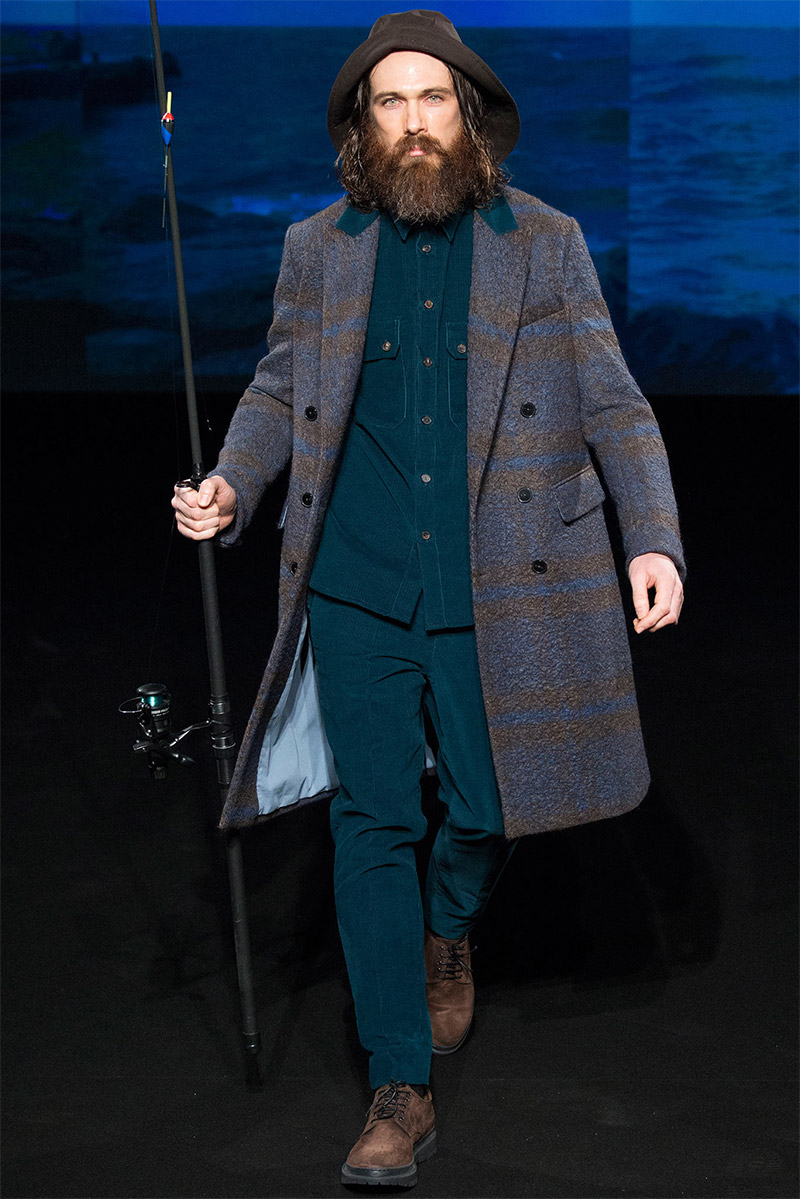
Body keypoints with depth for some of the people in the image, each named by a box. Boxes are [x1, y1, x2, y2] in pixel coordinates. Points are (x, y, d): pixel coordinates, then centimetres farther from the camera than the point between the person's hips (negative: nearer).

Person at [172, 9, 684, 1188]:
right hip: (356, 588, 1)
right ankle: (402, 1090, 8)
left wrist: (654, 537, -7)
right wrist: (232, 484, -5)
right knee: (371, 824, -1)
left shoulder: (545, 244, 2)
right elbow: (281, 392, 14)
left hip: (497, 591, -1)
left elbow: (612, 403, 3)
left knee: (486, 808, 8)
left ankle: (450, 932, 45)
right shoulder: (318, 249, 6)